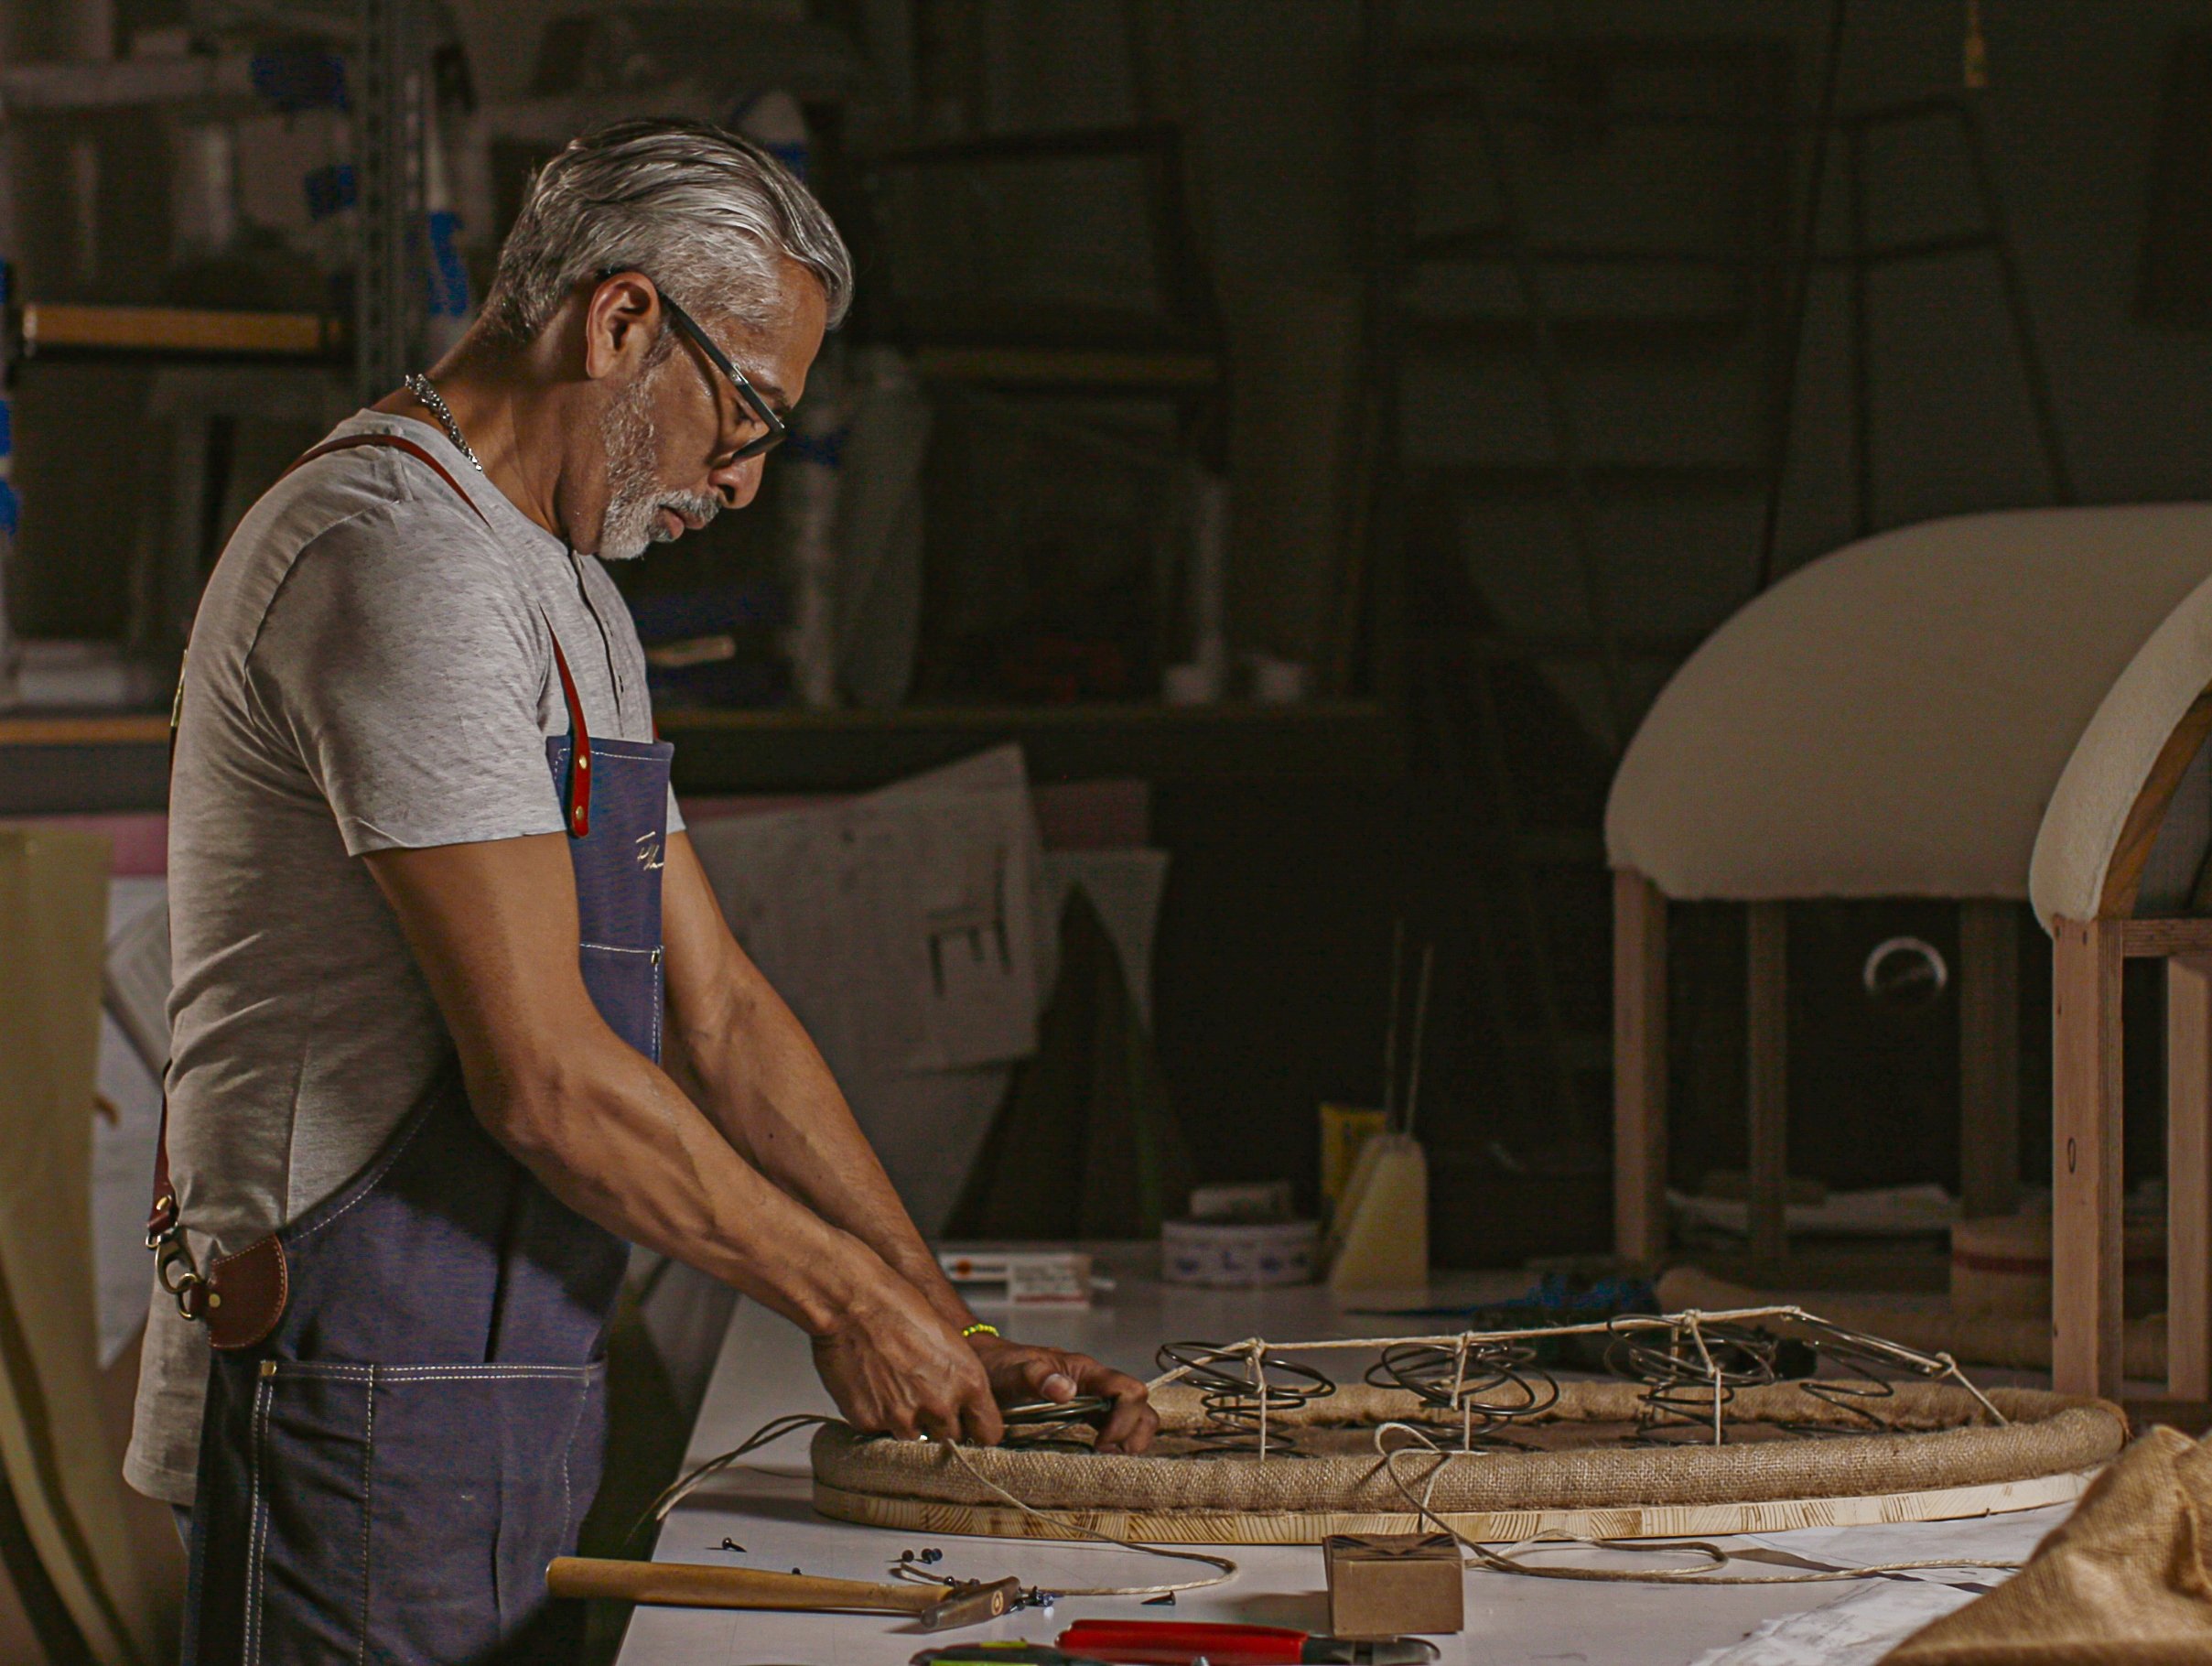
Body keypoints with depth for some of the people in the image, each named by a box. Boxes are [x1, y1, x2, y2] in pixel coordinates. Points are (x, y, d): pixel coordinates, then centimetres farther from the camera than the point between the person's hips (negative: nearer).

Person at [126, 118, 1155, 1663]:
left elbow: (717, 1011, 18)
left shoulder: (569, 599, 18)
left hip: (507, 1397, 10)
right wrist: (845, 1299, -10)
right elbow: (542, 1073, -21)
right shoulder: (396, 555, -16)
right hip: (371, 1404, -10)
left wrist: (952, 1334, 11)